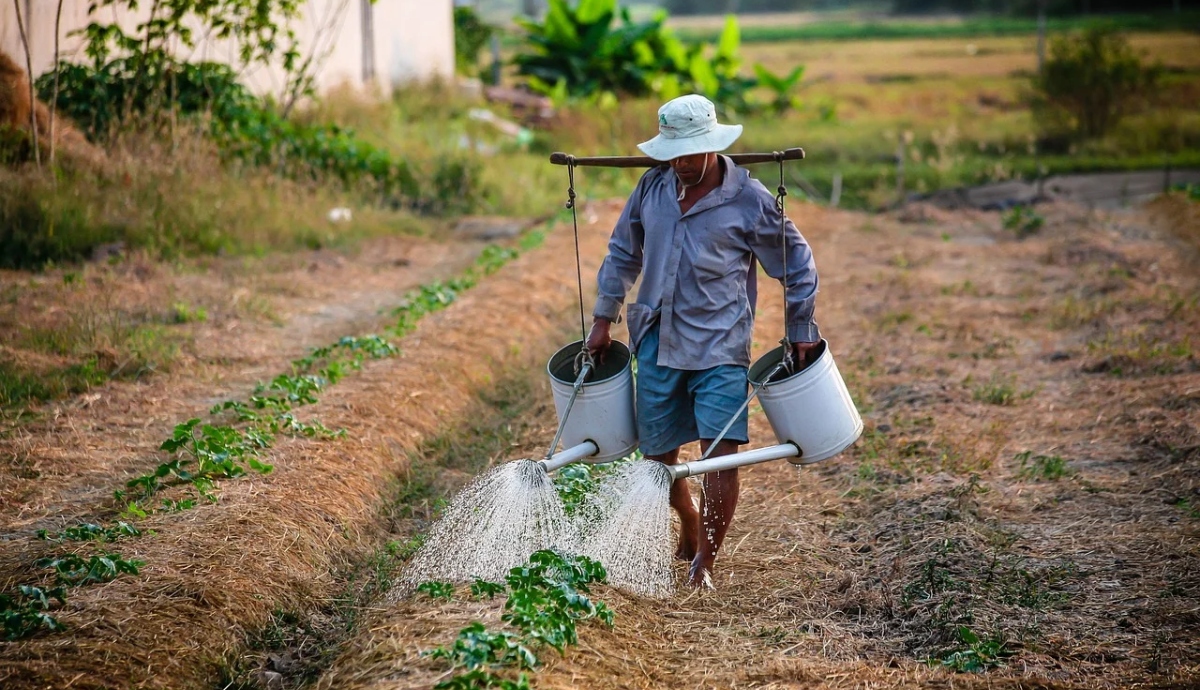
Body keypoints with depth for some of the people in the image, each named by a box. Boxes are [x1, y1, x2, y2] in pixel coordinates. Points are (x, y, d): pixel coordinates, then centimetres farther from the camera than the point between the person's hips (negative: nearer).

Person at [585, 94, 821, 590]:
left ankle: (705, 560, -3)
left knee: (720, 451, -14)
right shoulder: (653, 187, 3)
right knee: (657, 452, 10)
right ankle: (690, 527, 38)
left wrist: (801, 331, 5)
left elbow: (796, 264, 4)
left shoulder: (749, 201, -7)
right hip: (658, 342, 4)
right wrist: (604, 318, 15)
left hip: (719, 346, -4)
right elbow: (623, 253, 17)